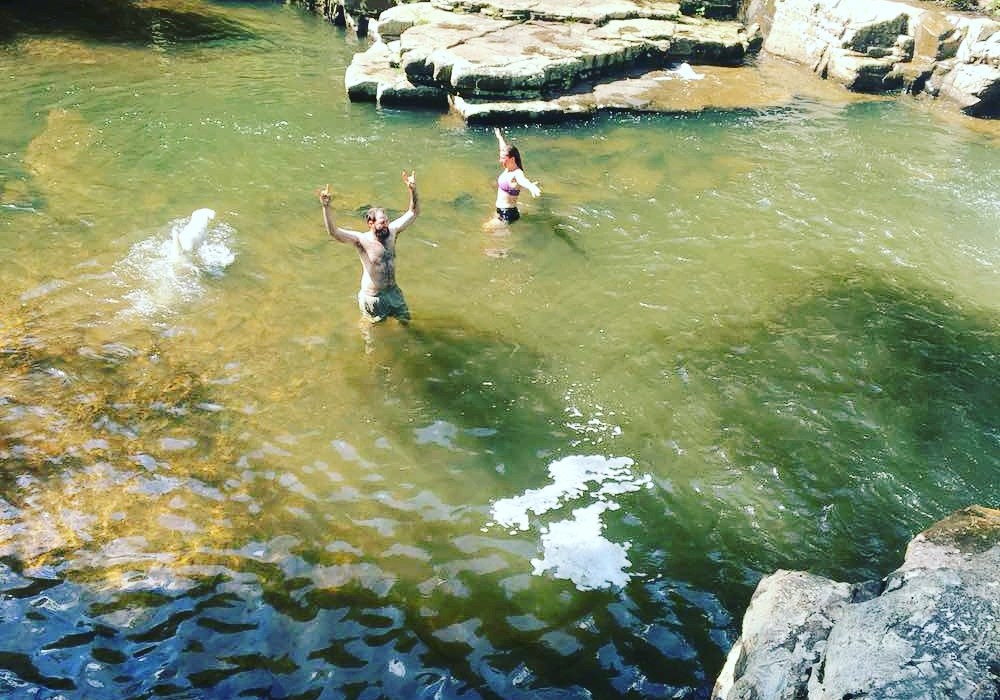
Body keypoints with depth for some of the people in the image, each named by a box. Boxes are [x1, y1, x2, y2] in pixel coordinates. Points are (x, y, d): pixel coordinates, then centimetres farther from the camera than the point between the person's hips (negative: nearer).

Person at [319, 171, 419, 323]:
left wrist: (412, 190, -18)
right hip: (372, 297, -5)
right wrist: (326, 206, -48)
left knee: (405, 320, 20)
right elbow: (333, 232, -35)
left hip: (393, 291, 5)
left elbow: (413, 213, -3)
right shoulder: (362, 239, -23)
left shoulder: (391, 231, -8)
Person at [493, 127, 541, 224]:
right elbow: (505, 148, 24)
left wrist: (531, 186, -69)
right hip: (500, 211, 9)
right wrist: (499, 136, 41)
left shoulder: (517, 174, -20)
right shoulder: (507, 169, 4)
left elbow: (524, 181, -46)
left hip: (508, 213, -9)